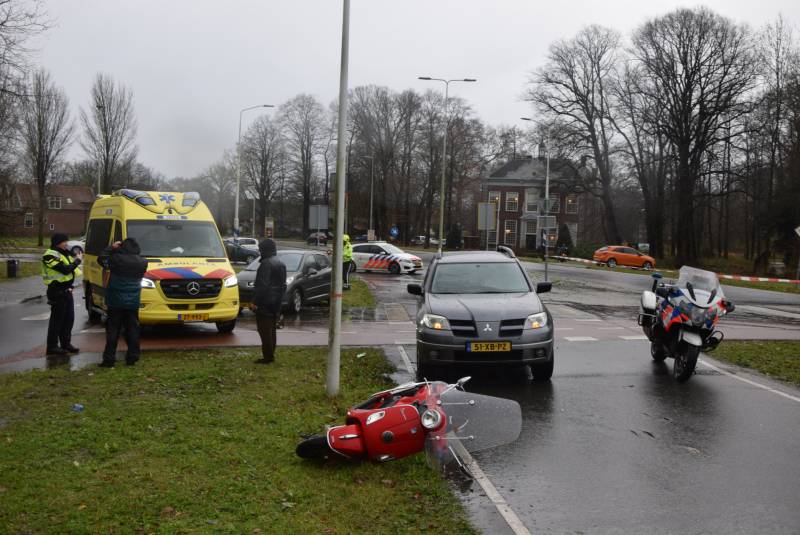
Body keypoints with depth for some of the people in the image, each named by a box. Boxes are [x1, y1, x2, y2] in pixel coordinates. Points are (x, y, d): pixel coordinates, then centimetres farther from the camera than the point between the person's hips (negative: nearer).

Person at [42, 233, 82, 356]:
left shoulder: (63, 253, 15)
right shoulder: (50, 255, -15)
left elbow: (69, 266, 13)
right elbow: (65, 270, -24)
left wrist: (74, 260, -4)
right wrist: (78, 260, -14)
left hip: (66, 290, 9)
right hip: (57, 292, -9)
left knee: (69, 318, 12)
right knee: (57, 319, -3)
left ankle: (66, 343, 22)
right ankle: (52, 346, 4)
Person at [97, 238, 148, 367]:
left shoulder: (116, 259, -12)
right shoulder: (142, 262, -2)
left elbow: (101, 259, 1)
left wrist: (111, 248, 10)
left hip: (116, 302, -3)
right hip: (133, 303, 3)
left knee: (112, 330, 1)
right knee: (132, 330, 9)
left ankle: (109, 359, 0)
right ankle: (132, 357, 10)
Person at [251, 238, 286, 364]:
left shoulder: (266, 263, -15)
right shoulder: (281, 264, 14)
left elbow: (262, 285, -21)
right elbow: (283, 285, 18)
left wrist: (255, 302, -18)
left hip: (265, 303, -9)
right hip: (276, 303, 9)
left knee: (265, 330, -5)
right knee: (272, 330, 14)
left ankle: (267, 356, -4)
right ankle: (271, 355, 20)